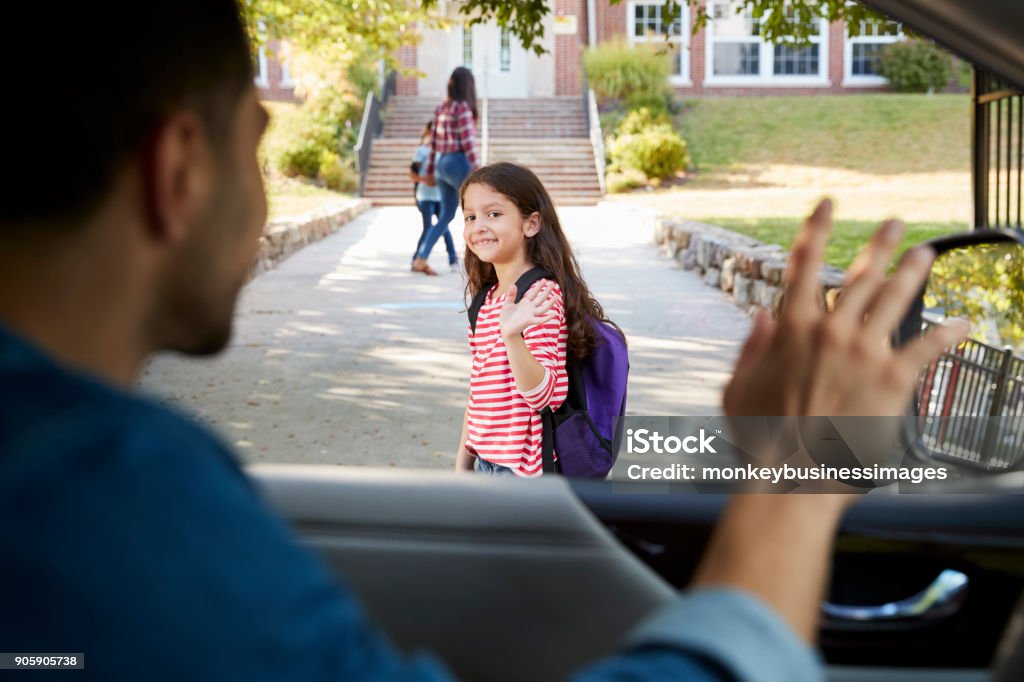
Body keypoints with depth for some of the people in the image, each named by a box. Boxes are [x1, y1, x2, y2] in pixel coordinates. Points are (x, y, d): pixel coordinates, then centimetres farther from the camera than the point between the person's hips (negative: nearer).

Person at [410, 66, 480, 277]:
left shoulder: (442, 108, 13)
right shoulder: (463, 107, -12)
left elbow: (433, 141, 16)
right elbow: (467, 142, -17)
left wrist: (430, 171, 21)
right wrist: (478, 170, -18)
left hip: (442, 164, 8)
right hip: (459, 163, -8)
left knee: (446, 216, 12)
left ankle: (420, 259, 4)